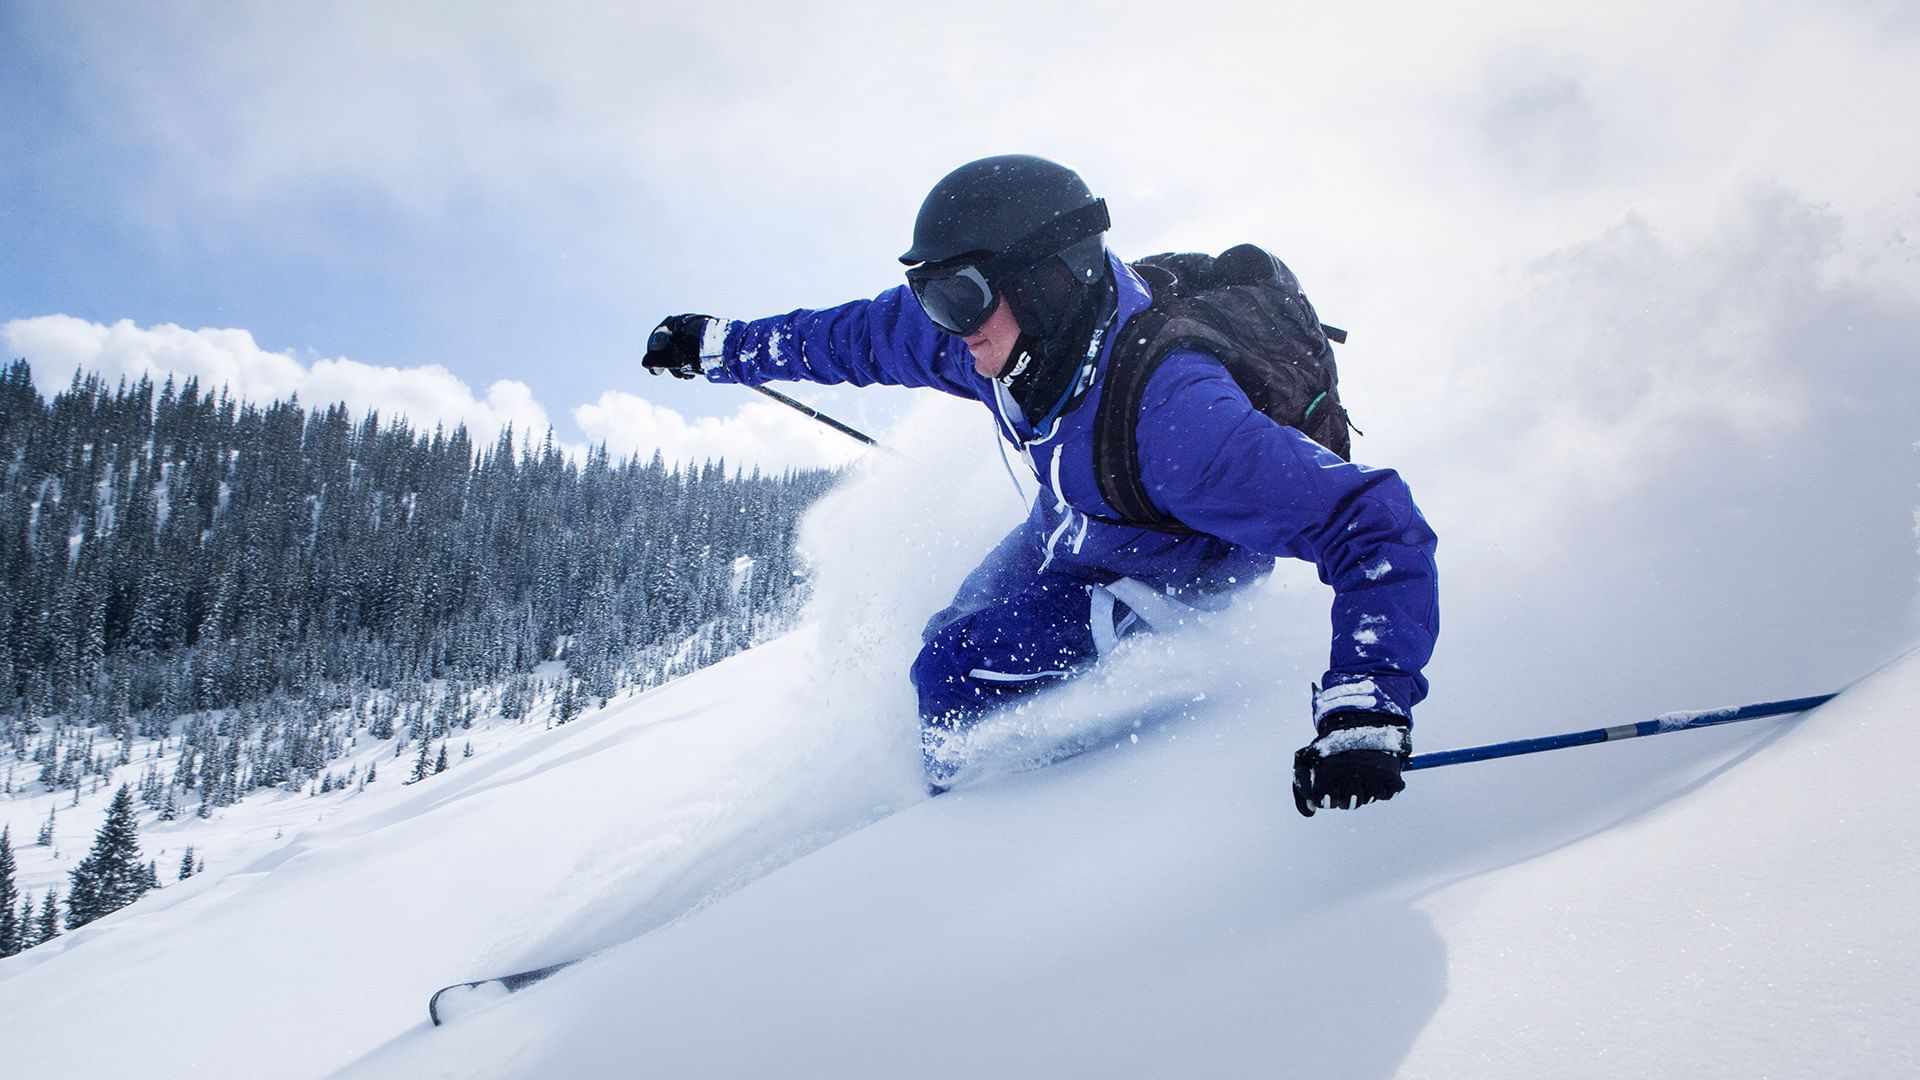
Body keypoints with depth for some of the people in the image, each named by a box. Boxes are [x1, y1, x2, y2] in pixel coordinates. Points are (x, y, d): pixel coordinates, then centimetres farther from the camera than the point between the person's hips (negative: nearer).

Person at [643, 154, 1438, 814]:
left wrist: (1366, 710, -58)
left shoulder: (1171, 412, -45)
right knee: (955, 634, 17)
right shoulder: (1020, 334, -24)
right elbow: (866, 333, -4)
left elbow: (1378, 527, -47)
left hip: (1173, 578, -7)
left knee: (960, 673, -15)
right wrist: (721, 346, 6)